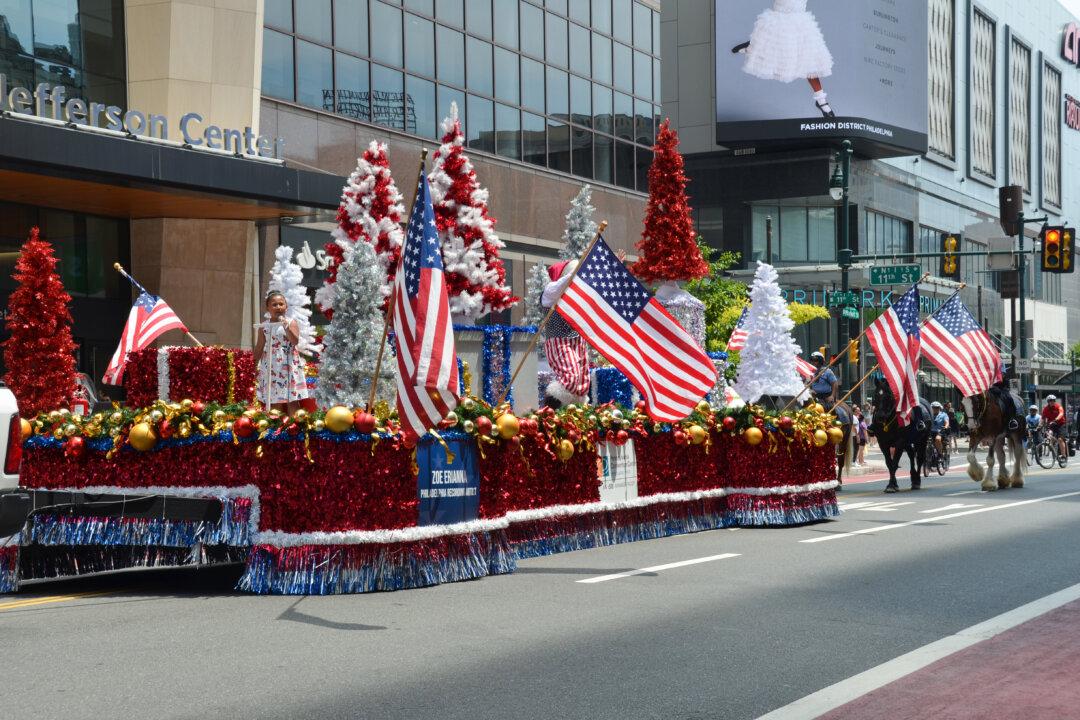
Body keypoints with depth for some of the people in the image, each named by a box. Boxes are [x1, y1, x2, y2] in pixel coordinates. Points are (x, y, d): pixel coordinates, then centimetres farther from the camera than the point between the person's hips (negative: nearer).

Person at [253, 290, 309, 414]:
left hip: (289, 365, -2)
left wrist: (286, 327, -24)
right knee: (274, 401, 1)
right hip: (271, 366, 2)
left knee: (292, 401, -3)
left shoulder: (291, 322, 1)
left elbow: (295, 341, -13)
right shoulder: (265, 325, 8)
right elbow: (259, 348, 14)